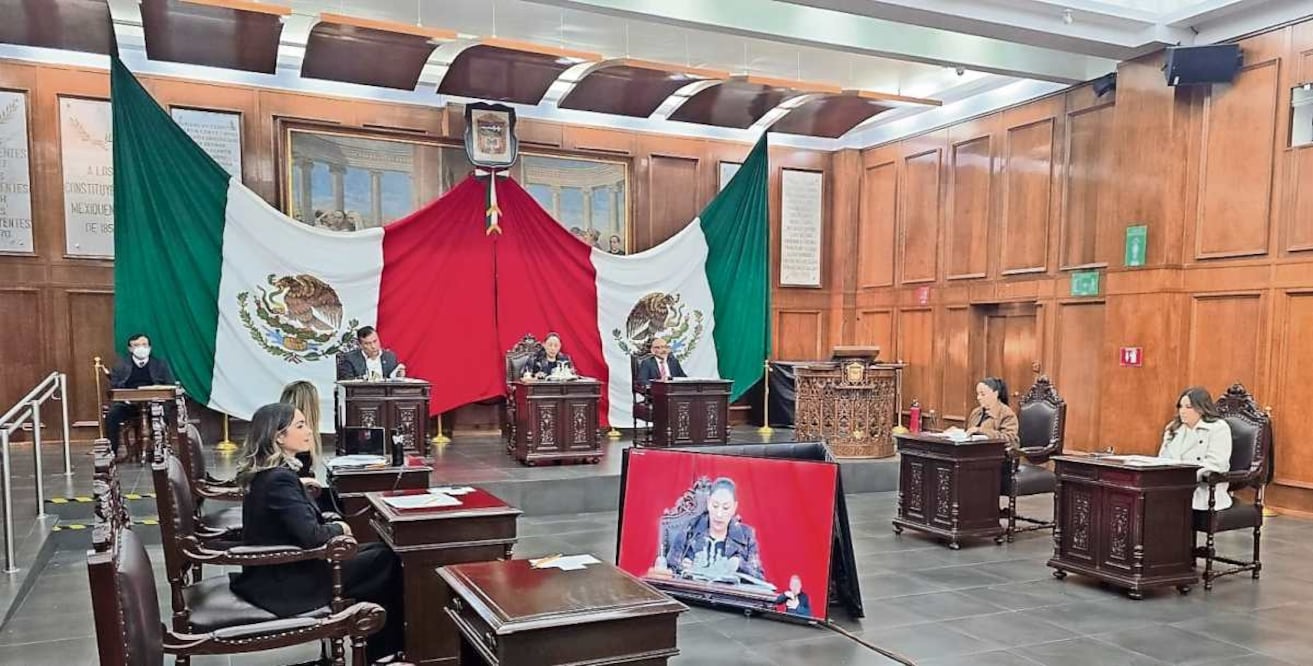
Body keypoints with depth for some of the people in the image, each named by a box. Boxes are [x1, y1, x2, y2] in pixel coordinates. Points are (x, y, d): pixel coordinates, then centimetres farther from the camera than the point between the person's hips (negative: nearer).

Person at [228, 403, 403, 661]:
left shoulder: (265, 474, 7)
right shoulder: (279, 479, -24)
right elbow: (312, 536, -29)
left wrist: (331, 527, -1)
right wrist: (338, 529, -9)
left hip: (274, 571, 9)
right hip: (286, 584, -9)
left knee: (378, 551, 11)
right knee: (386, 561, -1)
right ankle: (385, 649, 17)